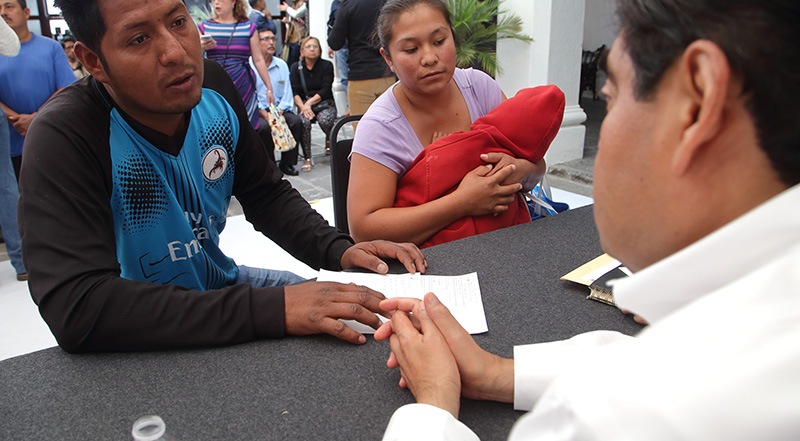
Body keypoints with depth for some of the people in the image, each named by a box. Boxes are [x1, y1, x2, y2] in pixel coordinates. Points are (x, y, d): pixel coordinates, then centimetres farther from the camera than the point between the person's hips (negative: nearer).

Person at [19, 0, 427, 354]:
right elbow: (75, 309, -36)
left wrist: (338, 249, -14)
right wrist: (268, 309, -43)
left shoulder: (212, 88, -7)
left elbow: (266, 194, 5)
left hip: (218, 281, 6)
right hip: (138, 340, -6)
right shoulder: (63, 137, -26)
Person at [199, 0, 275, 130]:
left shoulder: (248, 27, 8)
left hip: (243, 87, -1)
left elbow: (258, 60, 8)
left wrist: (269, 88, 5)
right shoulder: (204, 27, 11)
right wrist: (202, 48, -12)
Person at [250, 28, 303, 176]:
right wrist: (266, 115, -19)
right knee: (265, 126, -34)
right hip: (256, 112, -4)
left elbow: (287, 93, 8)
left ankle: (287, 163, -12)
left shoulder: (282, 65, 14)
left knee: (296, 121, -23)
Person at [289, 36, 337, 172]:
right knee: (303, 122, -32)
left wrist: (310, 102, -20)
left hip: (324, 104, -1)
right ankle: (307, 158, -22)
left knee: (325, 120, -33)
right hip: (304, 104, 1)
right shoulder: (296, 68, 7)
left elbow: (325, 90, -7)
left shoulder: (327, 65, 3)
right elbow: (295, 92, -2)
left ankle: (329, 142, 4)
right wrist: (303, 107, -21)